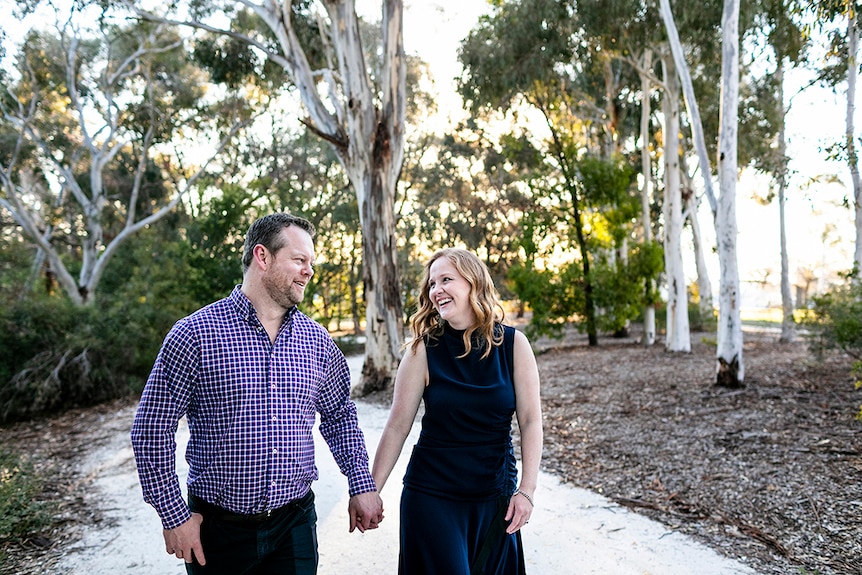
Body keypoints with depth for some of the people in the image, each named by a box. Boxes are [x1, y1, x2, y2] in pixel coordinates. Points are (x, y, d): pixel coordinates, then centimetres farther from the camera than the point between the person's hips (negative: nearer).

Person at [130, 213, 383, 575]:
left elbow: (340, 417, 11)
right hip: (219, 529, -2)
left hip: (295, 525, 3)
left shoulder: (317, 340, 1)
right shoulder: (195, 334, -12)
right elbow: (152, 429, -8)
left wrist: (361, 485, 4)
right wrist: (174, 516, -8)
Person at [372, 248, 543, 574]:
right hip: (432, 496, -1)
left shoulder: (513, 344, -5)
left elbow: (530, 420, -6)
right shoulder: (423, 350, -8)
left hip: (495, 497, 2)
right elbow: (397, 426, -6)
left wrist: (526, 491, -10)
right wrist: (371, 490, -6)